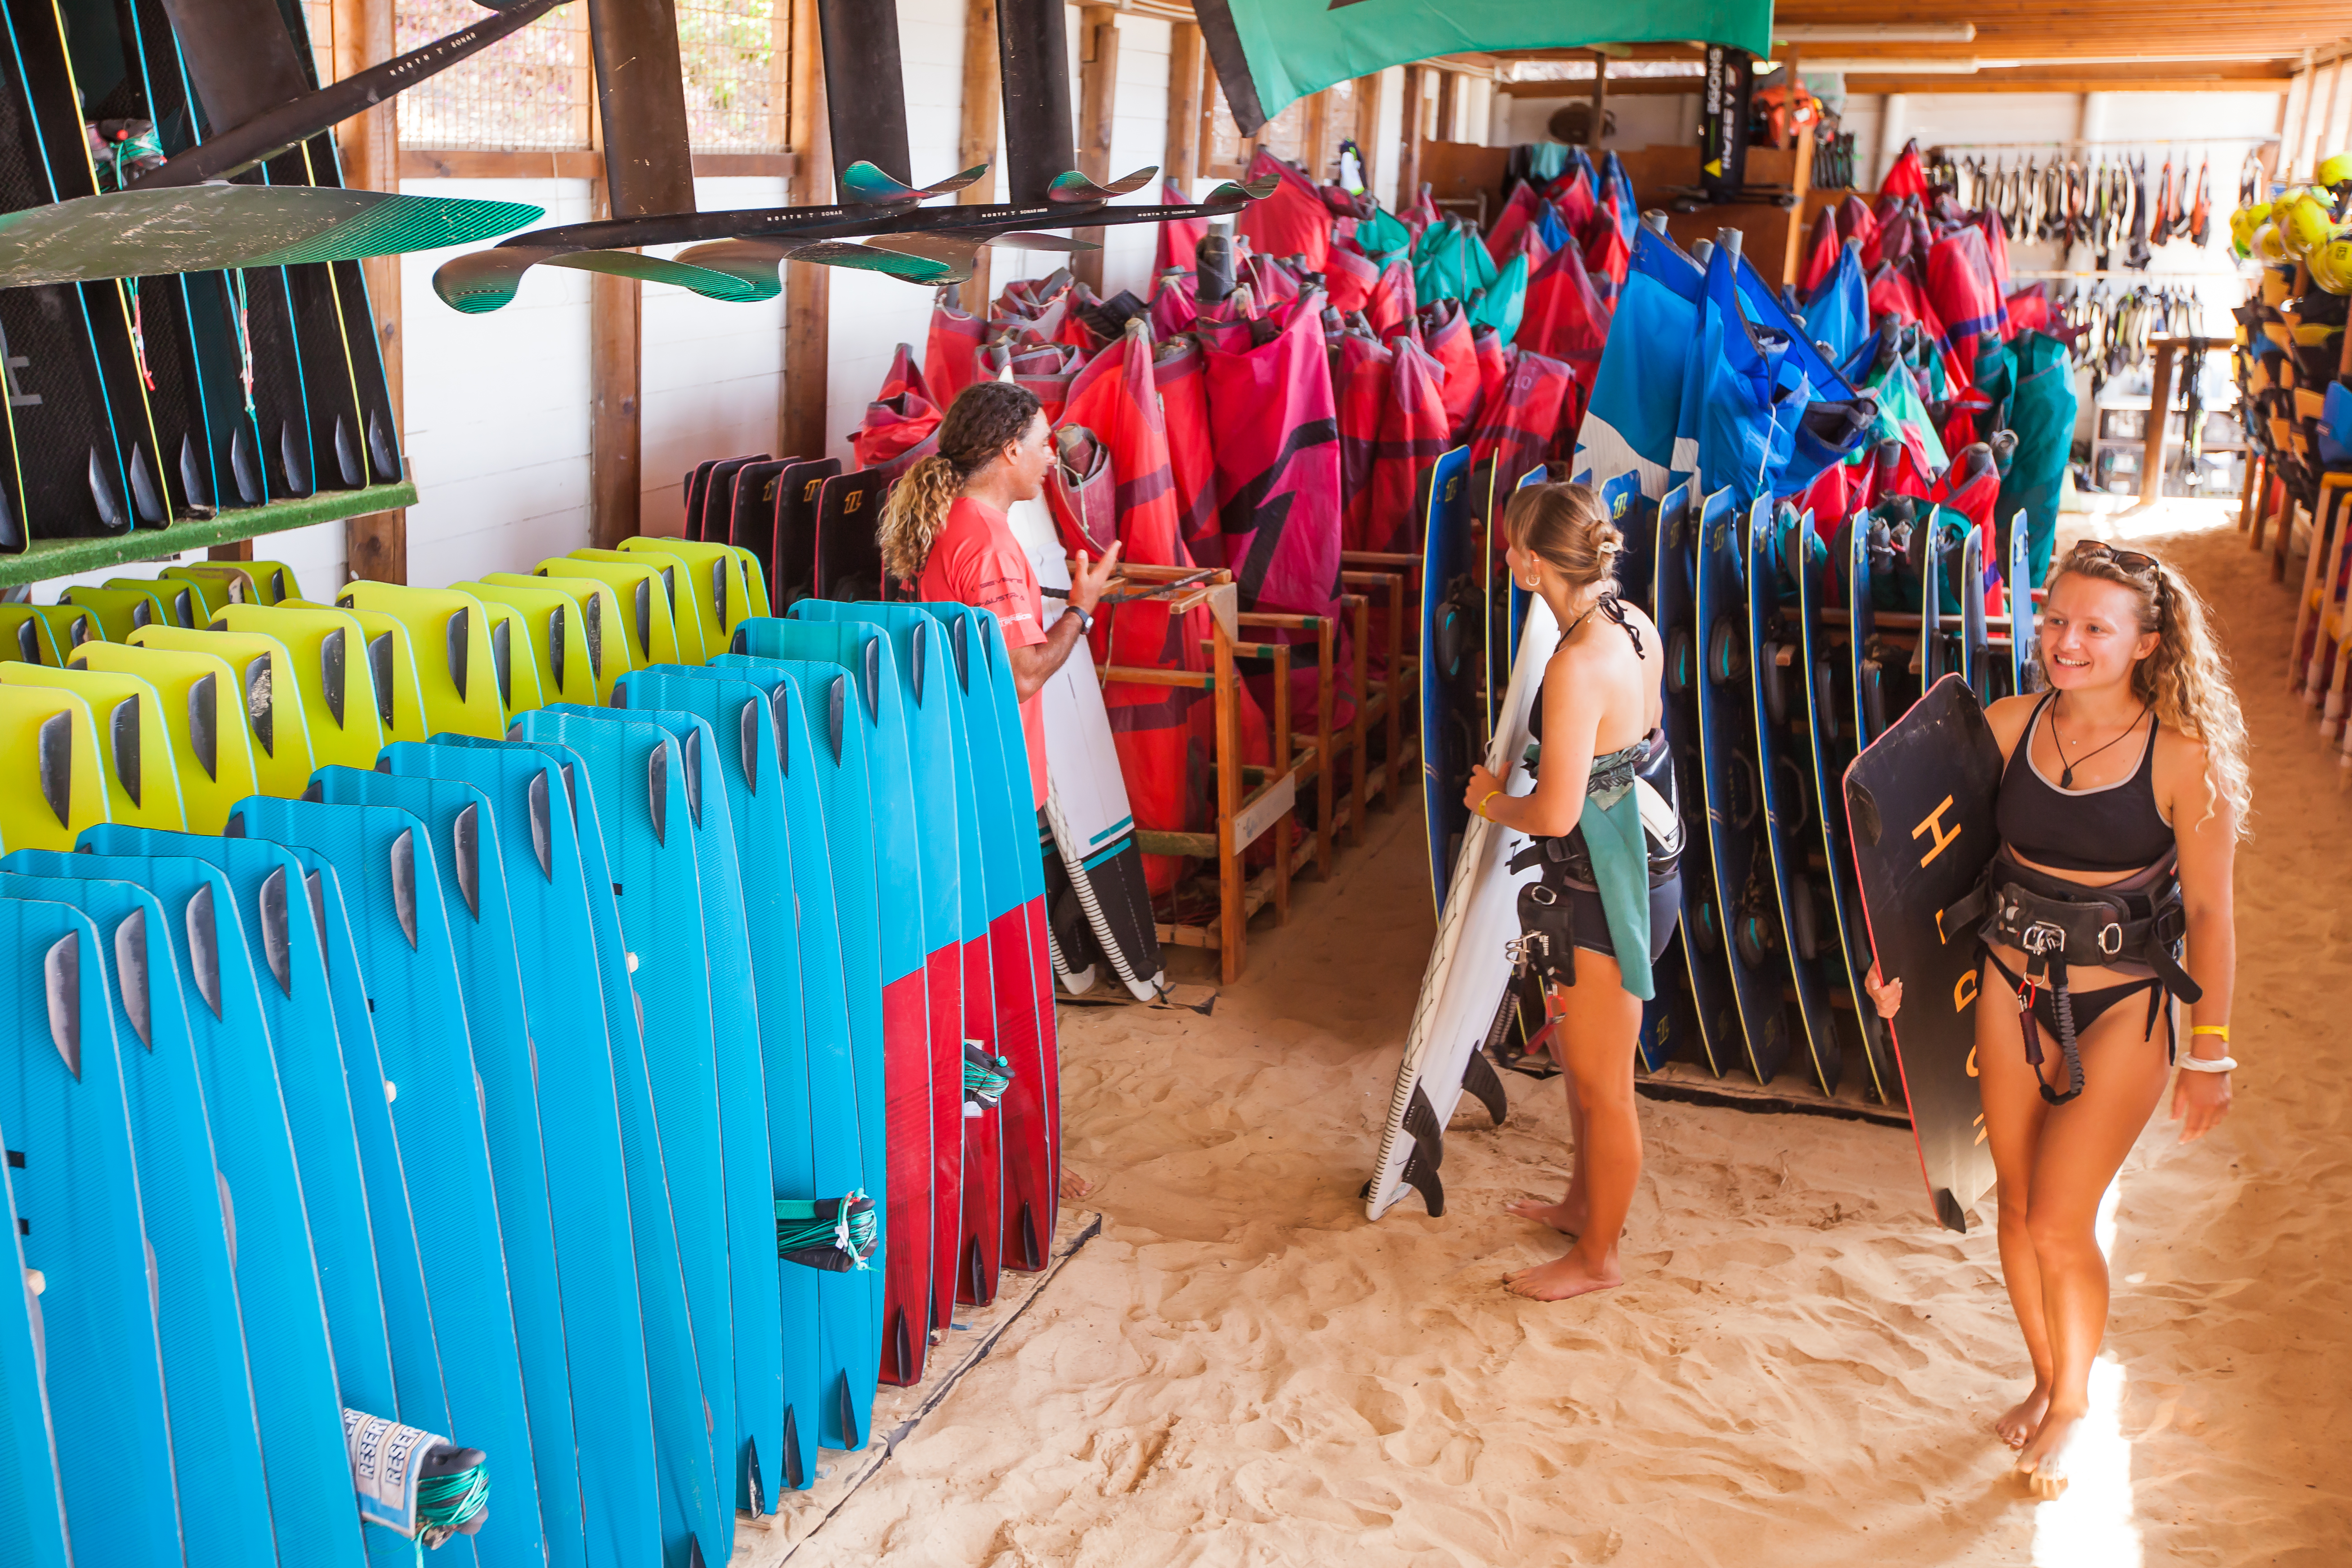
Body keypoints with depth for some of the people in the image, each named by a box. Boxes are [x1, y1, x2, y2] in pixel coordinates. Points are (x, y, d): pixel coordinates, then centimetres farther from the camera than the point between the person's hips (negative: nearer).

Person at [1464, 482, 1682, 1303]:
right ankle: (1583, 1203, 46)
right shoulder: (1633, 627, 0)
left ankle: (1598, 1255, 27)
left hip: (1605, 895, -10)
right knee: (1577, 1055, 27)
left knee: (1601, 1085, 9)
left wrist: (1493, 801, -6)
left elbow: (1557, 813, -26)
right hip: (1640, 868, 10)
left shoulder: (1577, 666, -28)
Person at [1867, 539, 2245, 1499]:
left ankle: (2071, 1402, 27)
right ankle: (2045, 1378, 40)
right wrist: (1898, 954, -1)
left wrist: (2209, 1052, -5)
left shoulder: (2184, 756, -16)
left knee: (2060, 1226, -1)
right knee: (2019, 1206, 15)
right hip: (2014, 987, 4)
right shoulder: (2009, 725, -6)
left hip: (2122, 1006, -4)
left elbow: (2209, 914, -9)